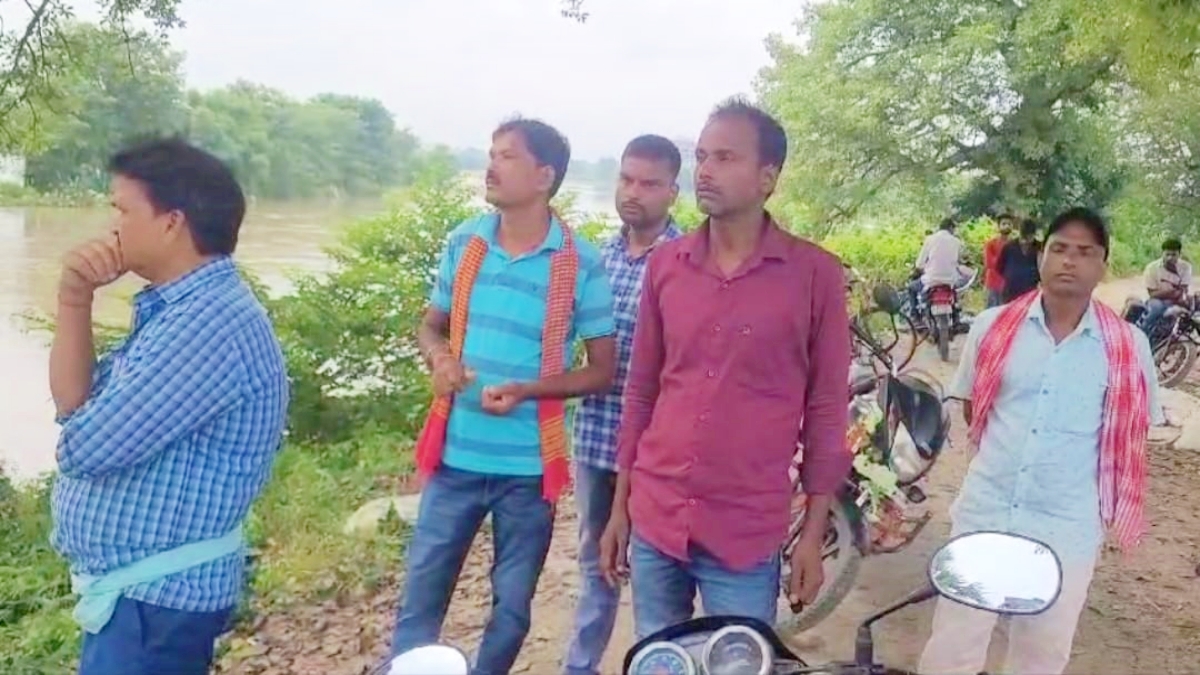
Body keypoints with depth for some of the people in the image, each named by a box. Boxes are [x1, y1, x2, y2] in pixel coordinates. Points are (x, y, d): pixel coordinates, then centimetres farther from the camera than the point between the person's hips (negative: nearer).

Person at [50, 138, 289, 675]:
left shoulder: (212, 322, -27)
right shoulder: (176, 309, 7)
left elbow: (85, 446, -26)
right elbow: (75, 403, 9)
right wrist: (75, 303, -4)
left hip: (155, 597, -10)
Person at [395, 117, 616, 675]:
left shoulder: (581, 264, -10)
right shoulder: (463, 242, 1)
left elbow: (602, 371, -6)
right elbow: (431, 324, 13)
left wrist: (526, 390, -21)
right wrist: (439, 356, -11)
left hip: (528, 466, -2)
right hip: (455, 456, 2)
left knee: (511, 606, 15)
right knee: (421, 594, 9)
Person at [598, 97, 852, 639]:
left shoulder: (815, 274, -6)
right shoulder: (664, 265, 4)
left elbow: (826, 410, -3)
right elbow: (640, 392, 9)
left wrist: (813, 536, -3)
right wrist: (619, 509, 10)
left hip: (747, 534, -3)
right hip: (654, 519, 4)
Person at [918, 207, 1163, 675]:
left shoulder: (1127, 347, -6)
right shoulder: (994, 326, -3)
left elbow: (1130, 433, 6)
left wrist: (1120, 512, 7)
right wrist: (1001, 455, 8)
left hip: (1067, 528, 0)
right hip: (984, 512, 0)